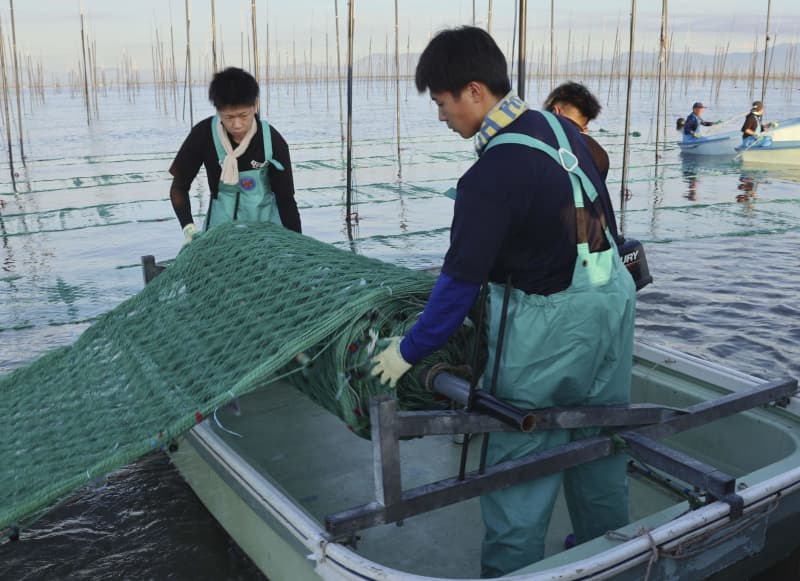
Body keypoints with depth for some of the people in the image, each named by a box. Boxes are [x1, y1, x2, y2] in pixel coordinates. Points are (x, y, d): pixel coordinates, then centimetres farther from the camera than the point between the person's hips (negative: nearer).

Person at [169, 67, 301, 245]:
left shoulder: (273, 142, -20)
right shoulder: (203, 134, -17)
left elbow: (286, 198, -15)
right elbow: (179, 187, -7)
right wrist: (188, 228, -19)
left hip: (265, 222, -1)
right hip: (221, 220, 1)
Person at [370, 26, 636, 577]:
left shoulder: (491, 175, -22)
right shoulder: (563, 128, 1)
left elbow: (461, 280, -19)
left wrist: (409, 351, -8)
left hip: (550, 324, -8)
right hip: (614, 293, 8)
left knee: (520, 458, 5)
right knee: (598, 440, 23)